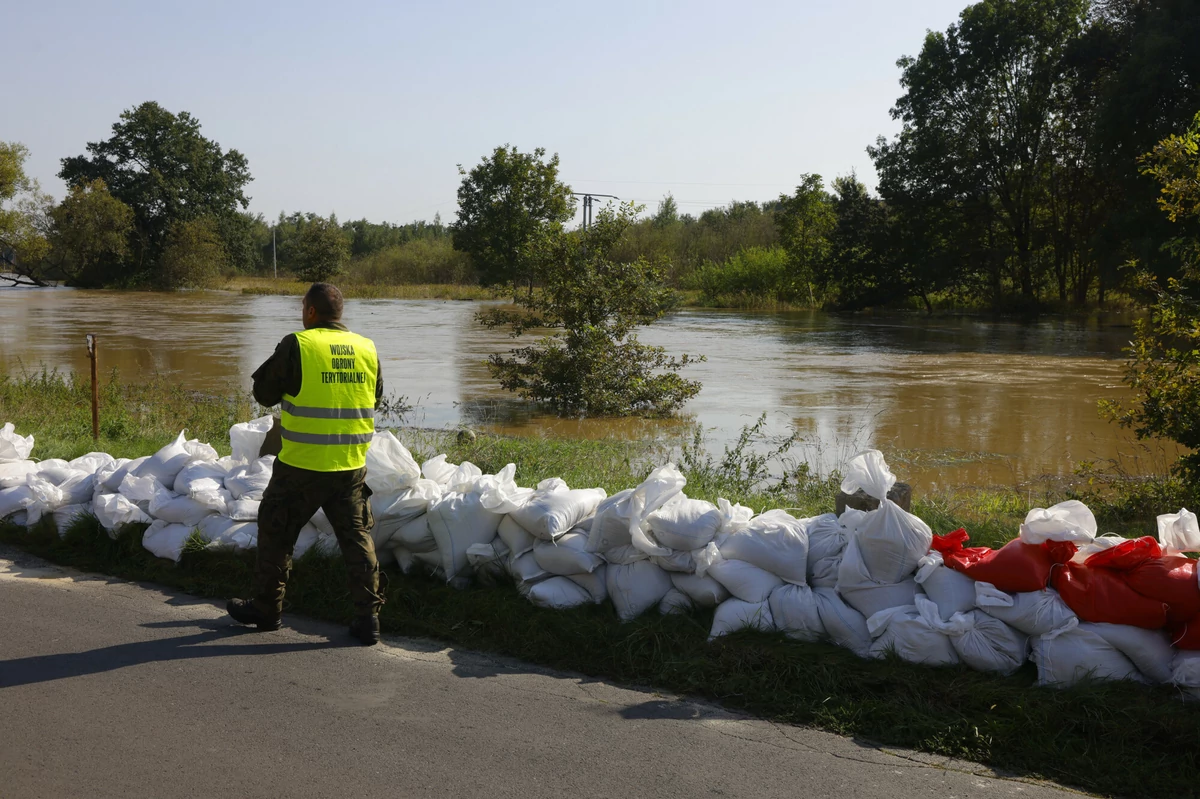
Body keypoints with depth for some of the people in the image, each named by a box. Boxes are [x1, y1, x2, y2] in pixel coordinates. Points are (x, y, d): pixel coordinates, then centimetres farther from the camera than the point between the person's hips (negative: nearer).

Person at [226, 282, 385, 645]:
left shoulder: (297, 345, -11)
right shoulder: (367, 349, 3)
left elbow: (263, 393, -2)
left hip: (302, 465, -4)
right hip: (351, 466, 4)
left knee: (276, 532, 13)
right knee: (357, 537, 11)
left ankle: (266, 609, 24)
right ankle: (368, 617, 8)